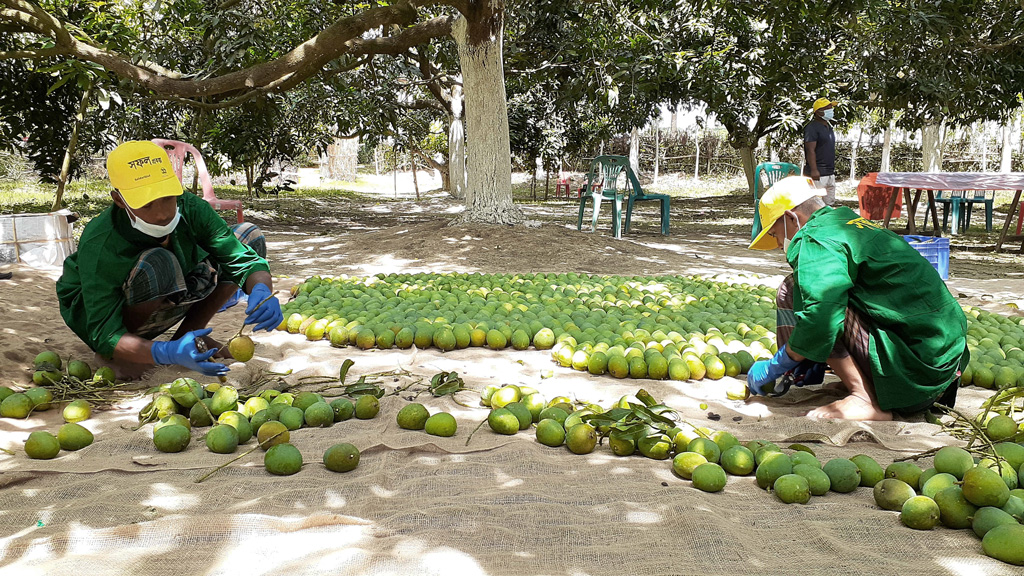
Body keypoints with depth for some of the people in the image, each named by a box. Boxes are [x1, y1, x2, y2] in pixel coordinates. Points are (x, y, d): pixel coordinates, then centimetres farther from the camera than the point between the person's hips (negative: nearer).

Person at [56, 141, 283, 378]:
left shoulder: (190, 209, -22)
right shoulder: (99, 247, -33)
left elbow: (244, 260, -24)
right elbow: (104, 335, -34)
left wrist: (262, 293, -48)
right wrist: (167, 353, -53)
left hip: (167, 303, 5)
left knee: (248, 236, -10)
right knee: (158, 264, -40)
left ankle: (188, 334, -4)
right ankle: (126, 353, -13)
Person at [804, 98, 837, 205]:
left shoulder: (828, 126, 18)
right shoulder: (812, 127, -11)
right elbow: (810, 150, -19)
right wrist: (814, 170, -26)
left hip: (830, 173, 10)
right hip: (818, 174, -10)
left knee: (830, 203, 13)